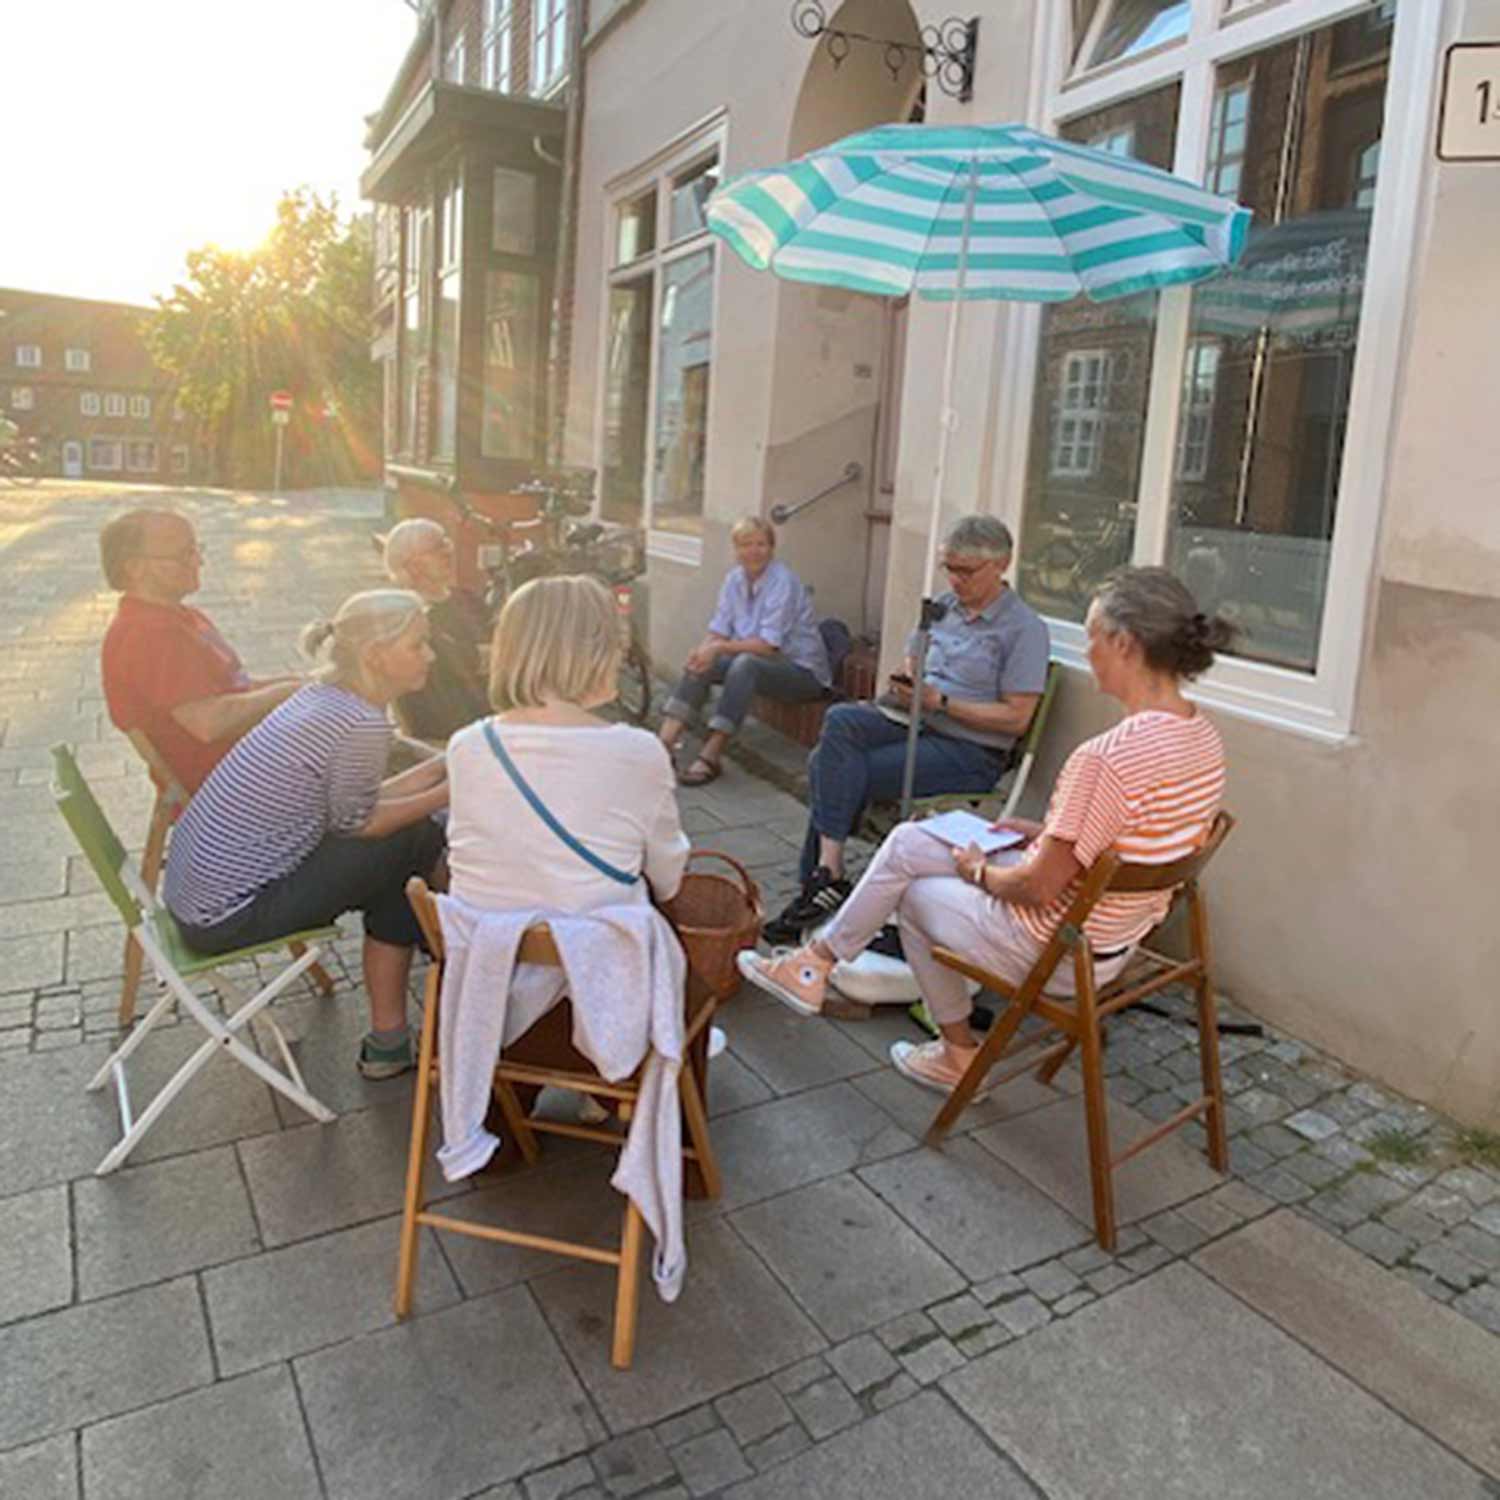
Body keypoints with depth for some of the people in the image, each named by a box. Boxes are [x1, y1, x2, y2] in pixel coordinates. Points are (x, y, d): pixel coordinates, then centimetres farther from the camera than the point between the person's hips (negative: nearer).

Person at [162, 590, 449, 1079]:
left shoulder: (322, 695, 6)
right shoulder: (362, 724, -22)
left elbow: (357, 801, 10)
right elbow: (356, 823, -9)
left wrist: (444, 765, 9)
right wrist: (447, 794, 0)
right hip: (226, 917, -9)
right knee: (413, 841, -6)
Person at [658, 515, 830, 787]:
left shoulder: (783, 582, -19)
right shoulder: (734, 578, 2)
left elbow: (768, 645, -25)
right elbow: (719, 630, 0)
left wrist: (719, 647, -30)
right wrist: (703, 649, -21)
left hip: (803, 671, -7)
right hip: (756, 659, 7)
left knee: (745, 664, -35)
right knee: (700, 663, -13)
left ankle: (711, 755, -35)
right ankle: (666, 741, -21)